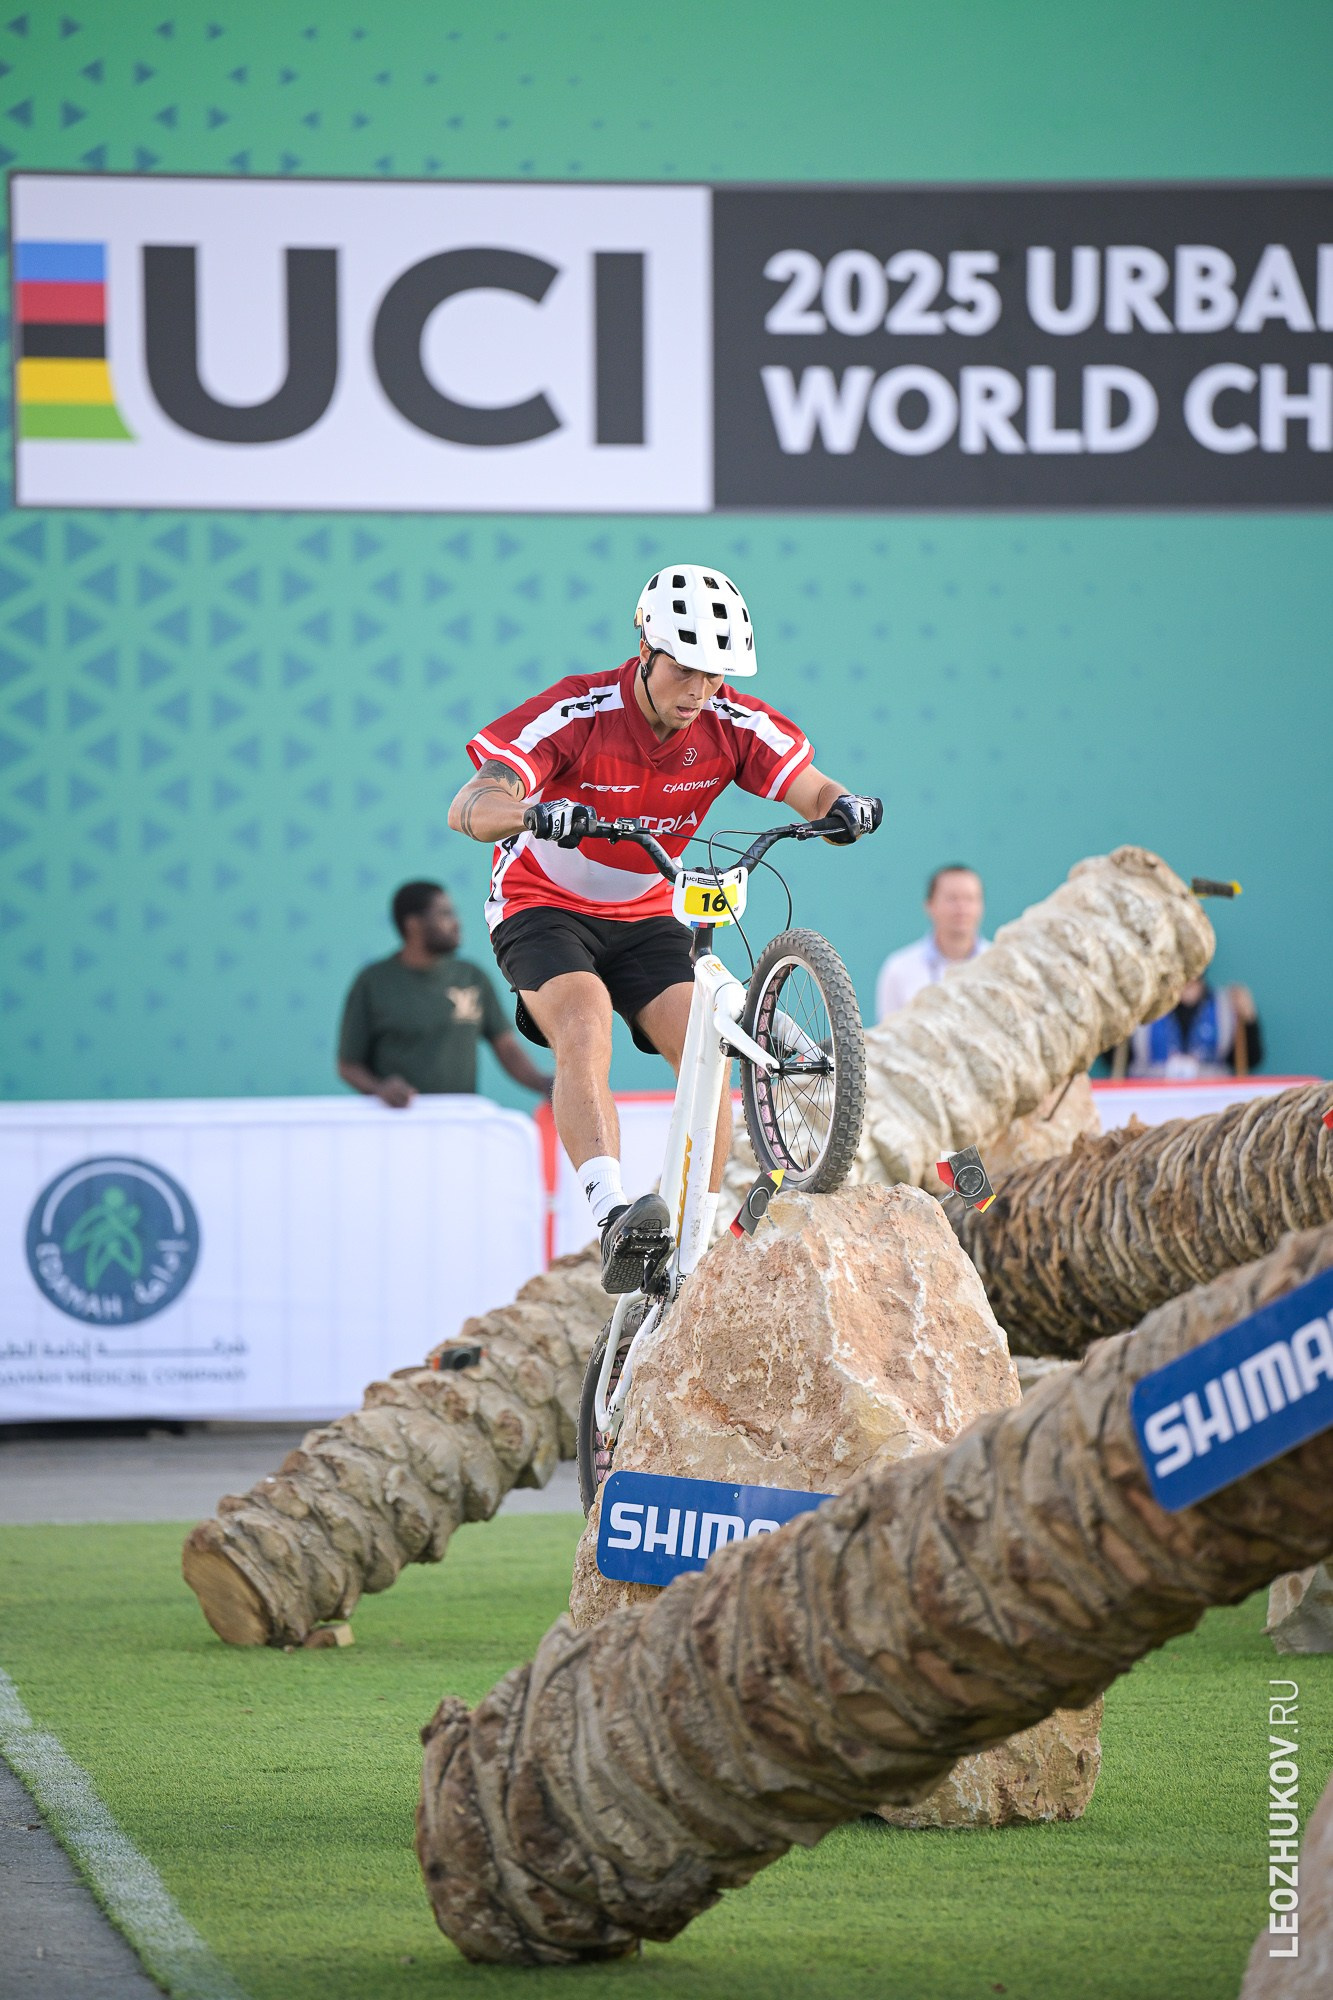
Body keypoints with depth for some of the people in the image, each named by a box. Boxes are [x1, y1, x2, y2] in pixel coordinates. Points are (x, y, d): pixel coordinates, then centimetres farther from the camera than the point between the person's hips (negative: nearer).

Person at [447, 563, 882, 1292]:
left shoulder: (732, 723, -14)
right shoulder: (578, 713, -27)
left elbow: (811, 793, -19)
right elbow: (467, 808, -35)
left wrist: (842, 807, -44)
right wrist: (533, 812, -57)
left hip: (642, 916, 4)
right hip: (544, 908, -4)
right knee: (586, 1027, -32)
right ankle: (613, 1217, -43)